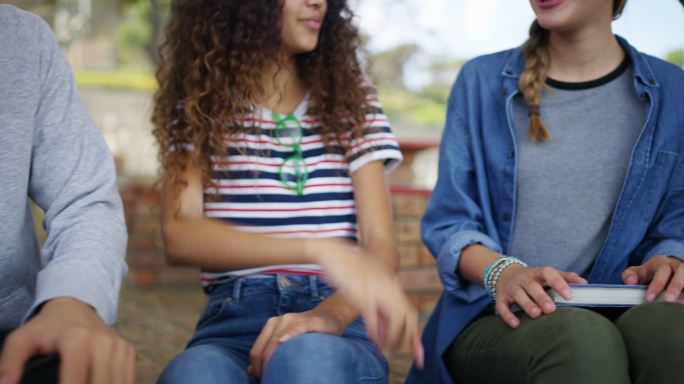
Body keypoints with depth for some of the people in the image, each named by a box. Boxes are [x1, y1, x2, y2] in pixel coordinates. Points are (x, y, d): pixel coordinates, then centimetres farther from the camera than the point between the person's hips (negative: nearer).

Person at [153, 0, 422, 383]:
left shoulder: (352, 99, 12)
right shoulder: (199, 105, 9)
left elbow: (380, 243, 2)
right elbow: (180, 235, -7)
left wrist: (332, 312, -22)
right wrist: (319, 250, -24)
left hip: (337, 319, 1)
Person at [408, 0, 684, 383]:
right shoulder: (482, 81, 9)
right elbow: (448, 221, 5)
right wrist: (502, 272, -17)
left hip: (618, 312, 2)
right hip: (498, 318, -1)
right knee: (579, 340, -37)